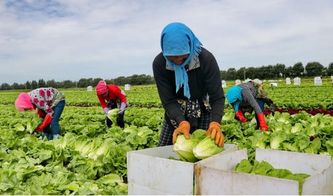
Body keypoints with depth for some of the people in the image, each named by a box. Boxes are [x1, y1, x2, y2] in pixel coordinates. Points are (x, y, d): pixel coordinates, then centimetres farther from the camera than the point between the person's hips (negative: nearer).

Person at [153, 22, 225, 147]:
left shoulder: (206, 59, -27)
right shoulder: (159, 63, -22)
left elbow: (217, 97, -27)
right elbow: (168, 101, -23)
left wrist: (215, 123, -47)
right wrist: (182, 122, -42)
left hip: (203, 111, -1)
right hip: (175, 114, 2)